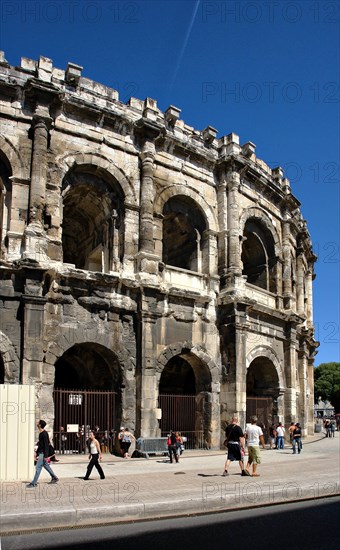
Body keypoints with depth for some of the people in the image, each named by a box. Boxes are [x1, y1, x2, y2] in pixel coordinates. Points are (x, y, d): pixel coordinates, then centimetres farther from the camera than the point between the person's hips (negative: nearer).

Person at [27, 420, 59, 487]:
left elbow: (46, 445, -21)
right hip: (41, 453, 10)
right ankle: (54, 478, 28)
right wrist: (37, 452, 21)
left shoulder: (44, 434, -19)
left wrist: (46, 456, -22)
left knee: (38, 467, -7)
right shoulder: (41, 433, 11)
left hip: (43, 453, -10)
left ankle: (34, 483, -2)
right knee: (46, 466, 18)